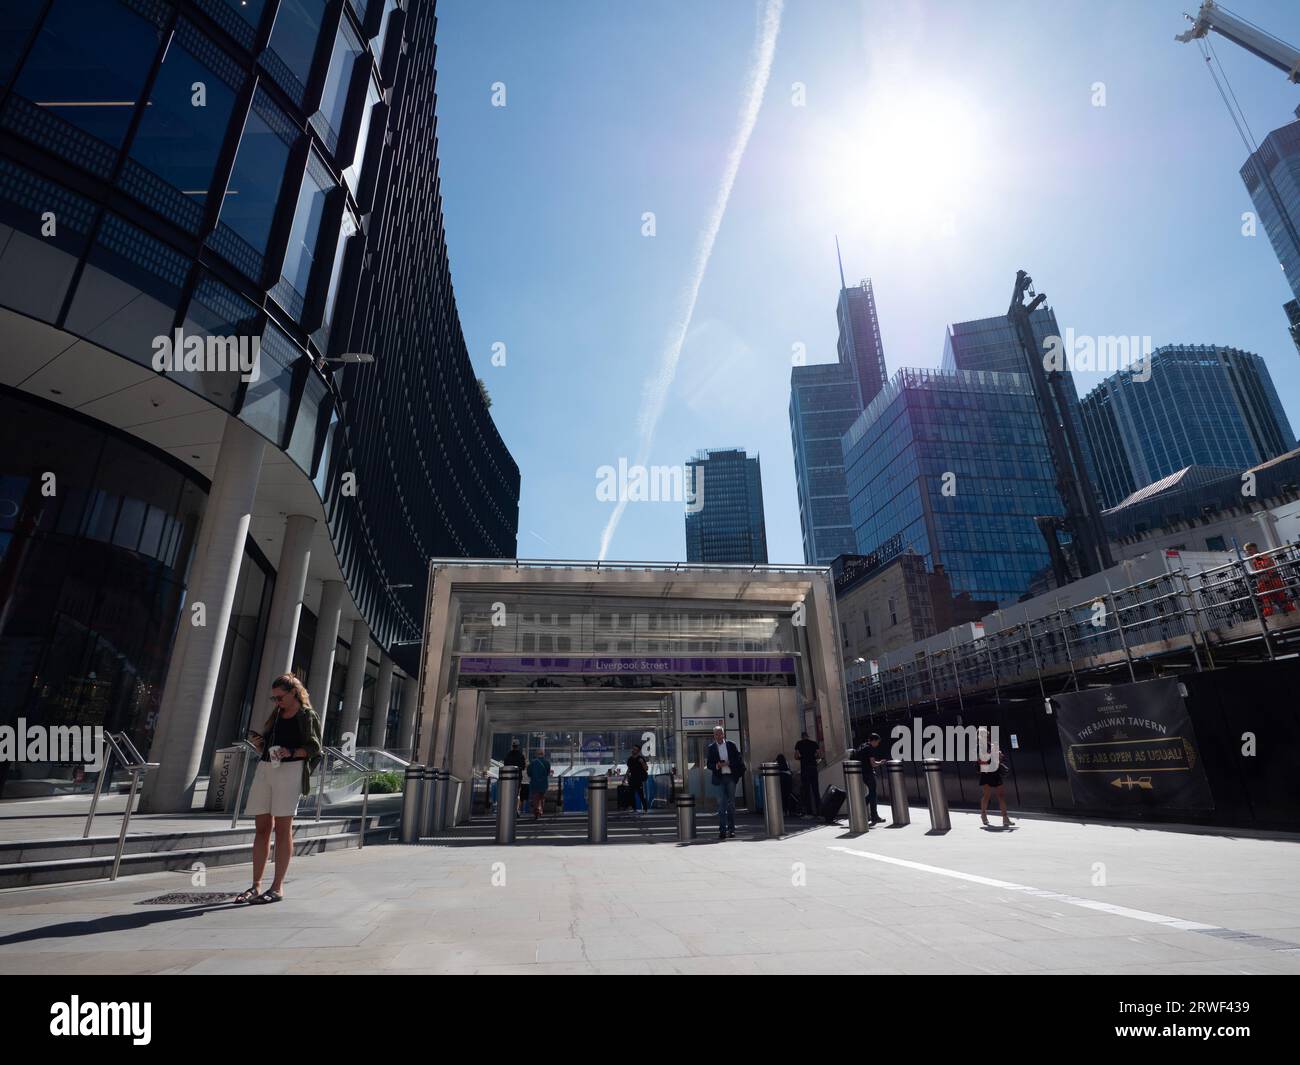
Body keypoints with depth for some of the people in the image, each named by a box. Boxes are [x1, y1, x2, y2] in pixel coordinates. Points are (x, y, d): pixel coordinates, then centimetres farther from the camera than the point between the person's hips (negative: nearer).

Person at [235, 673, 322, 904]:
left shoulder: (308, 716, 1)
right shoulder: (275, 715, 20)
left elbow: (314, 748, -5)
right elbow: (267, 748, 24)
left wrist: (291, 752, -19)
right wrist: (256, 742, 4)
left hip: (289, 769, -6)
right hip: (265, 768, 6)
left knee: (282, 827, -4)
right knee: (261, 827, 7)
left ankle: (278, 886, 2)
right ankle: (256, 885, 14)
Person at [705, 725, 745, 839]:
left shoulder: (731, 745, 6)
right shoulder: (711, 748, 6)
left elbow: (739, 760, 4)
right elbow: (708, 764, 4)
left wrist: (727, 763, -11)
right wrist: (717, 766, -15)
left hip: (731, 776, 1)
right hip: (719, 778, -1)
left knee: (731, 803, 5)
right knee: (721, 804, -4)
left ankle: (731, 829, 12)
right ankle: (722, 830, -2)